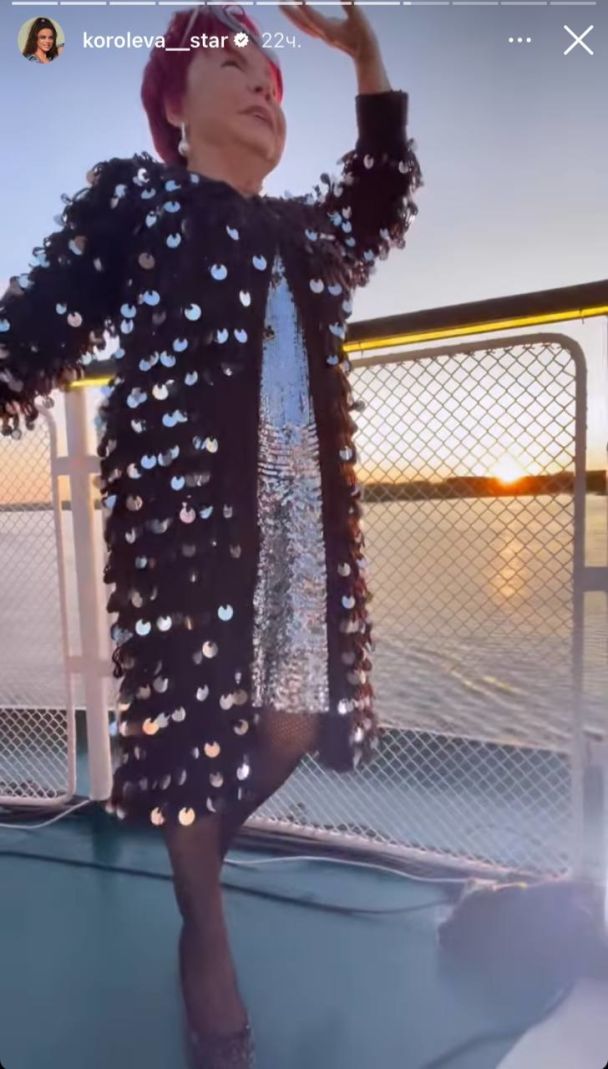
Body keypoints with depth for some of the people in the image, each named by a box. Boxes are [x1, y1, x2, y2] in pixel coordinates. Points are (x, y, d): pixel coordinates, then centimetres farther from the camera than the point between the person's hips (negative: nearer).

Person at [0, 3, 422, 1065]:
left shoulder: (300, 227, 27)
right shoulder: (131, 193, 12)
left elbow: (383, 202, 43)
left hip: (304, 499, 6)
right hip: (182, 492, -5)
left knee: (299, 713, 6)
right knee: (192, 705, -1)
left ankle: (199, 856, 34)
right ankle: (206, 937, 23)